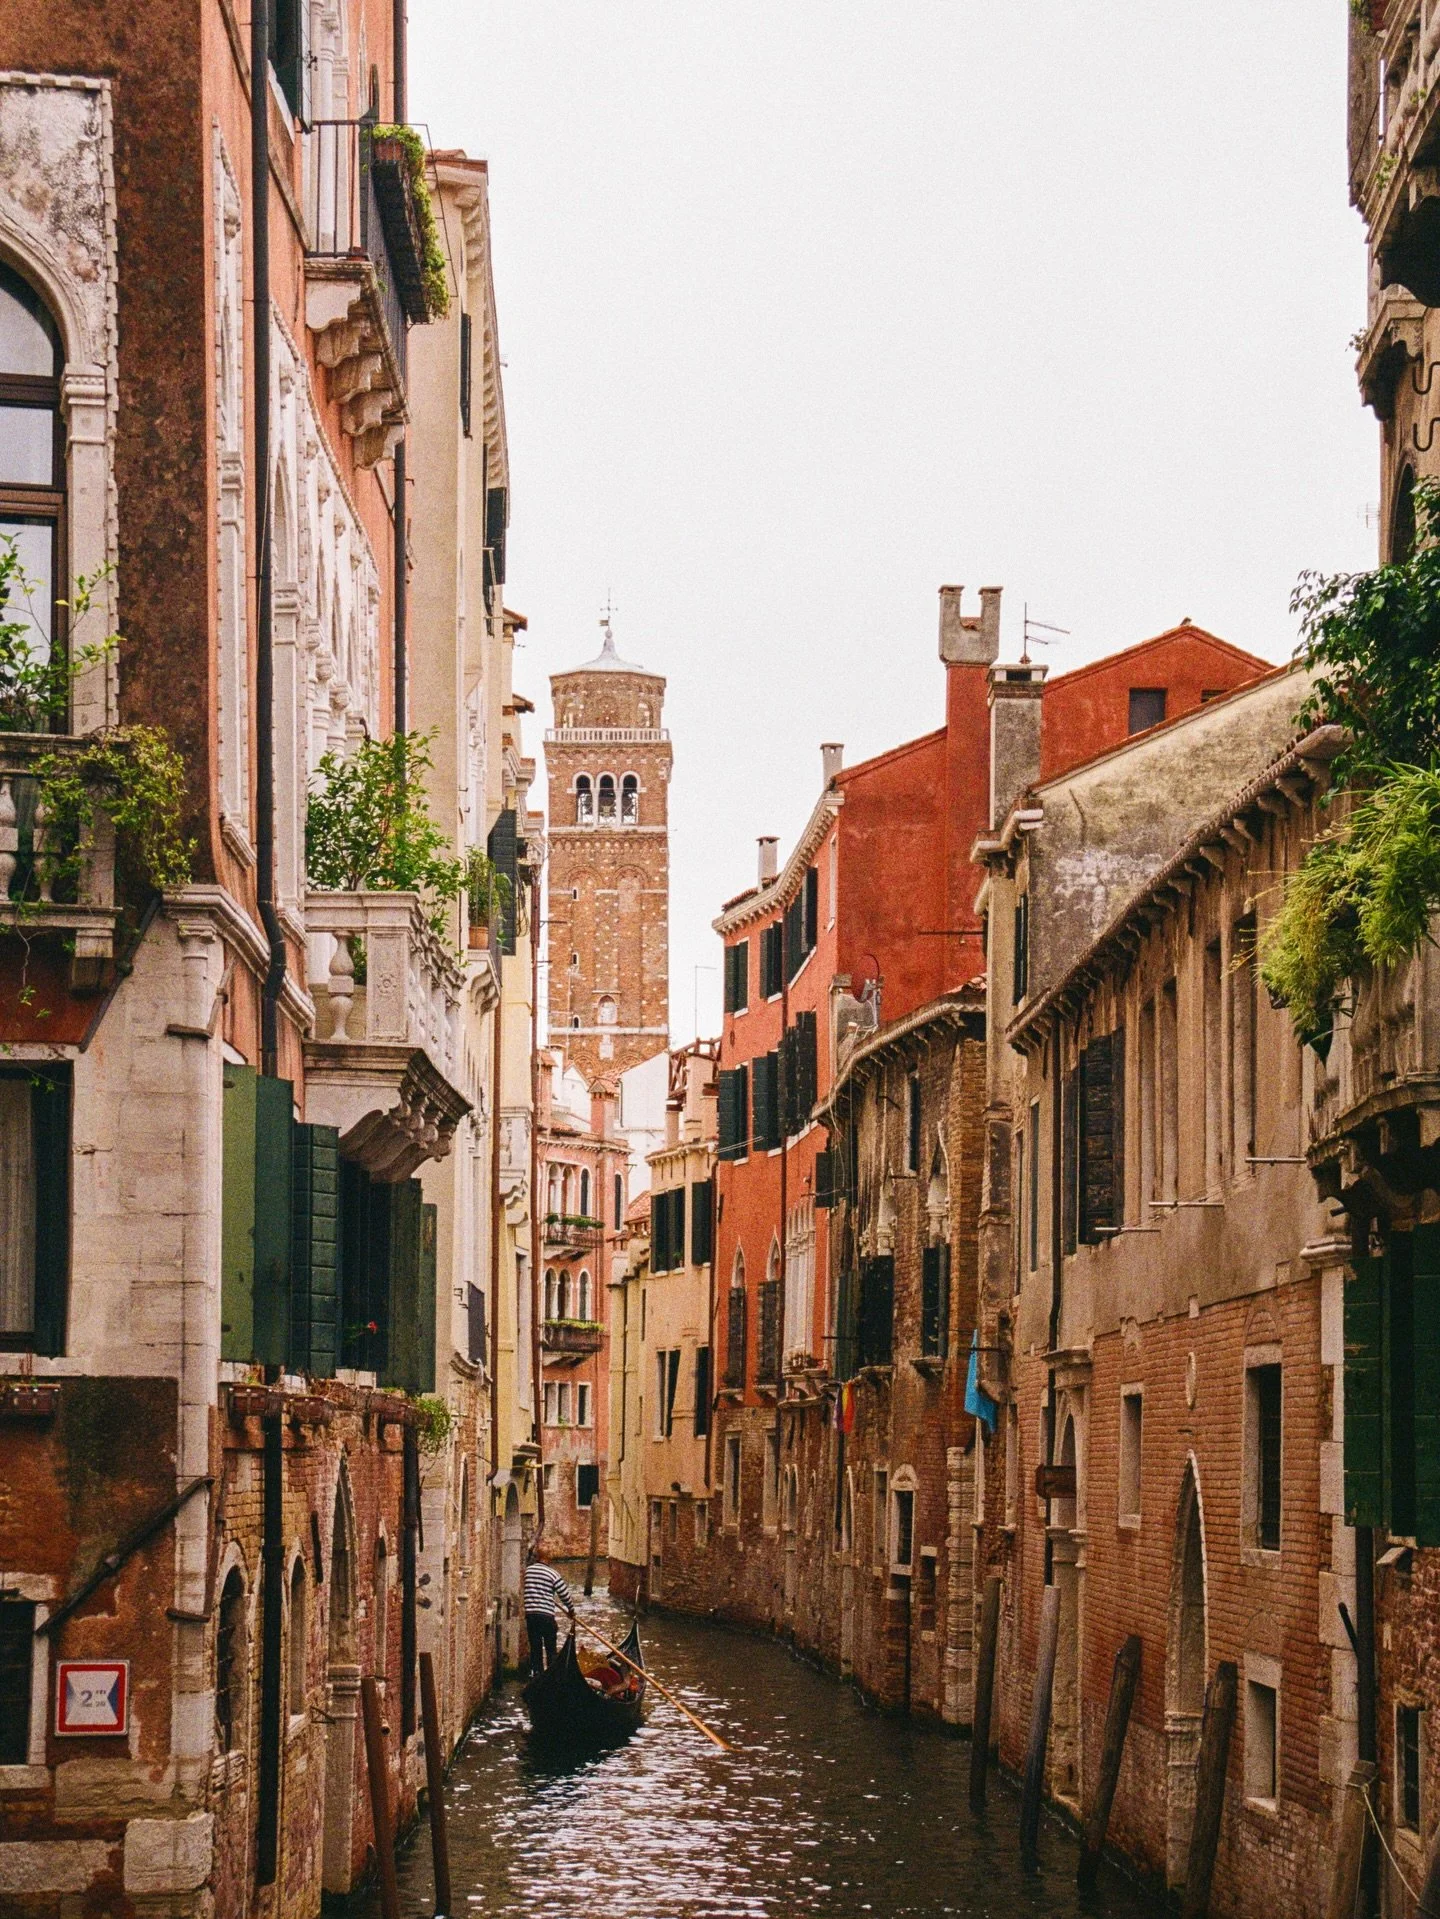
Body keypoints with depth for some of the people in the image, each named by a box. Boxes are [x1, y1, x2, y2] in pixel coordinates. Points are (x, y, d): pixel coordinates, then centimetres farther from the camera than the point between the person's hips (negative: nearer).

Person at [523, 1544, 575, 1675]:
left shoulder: (527, 1571, 3)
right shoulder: (552, 1574, -7)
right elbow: (565, 1595, -3)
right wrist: (571, 1611, 12)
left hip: (530, 1614, 3)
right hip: (546, 1615, -3)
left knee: (535, 1646, 12)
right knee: (550, 1648, 5)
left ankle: (536, 1673, 13)